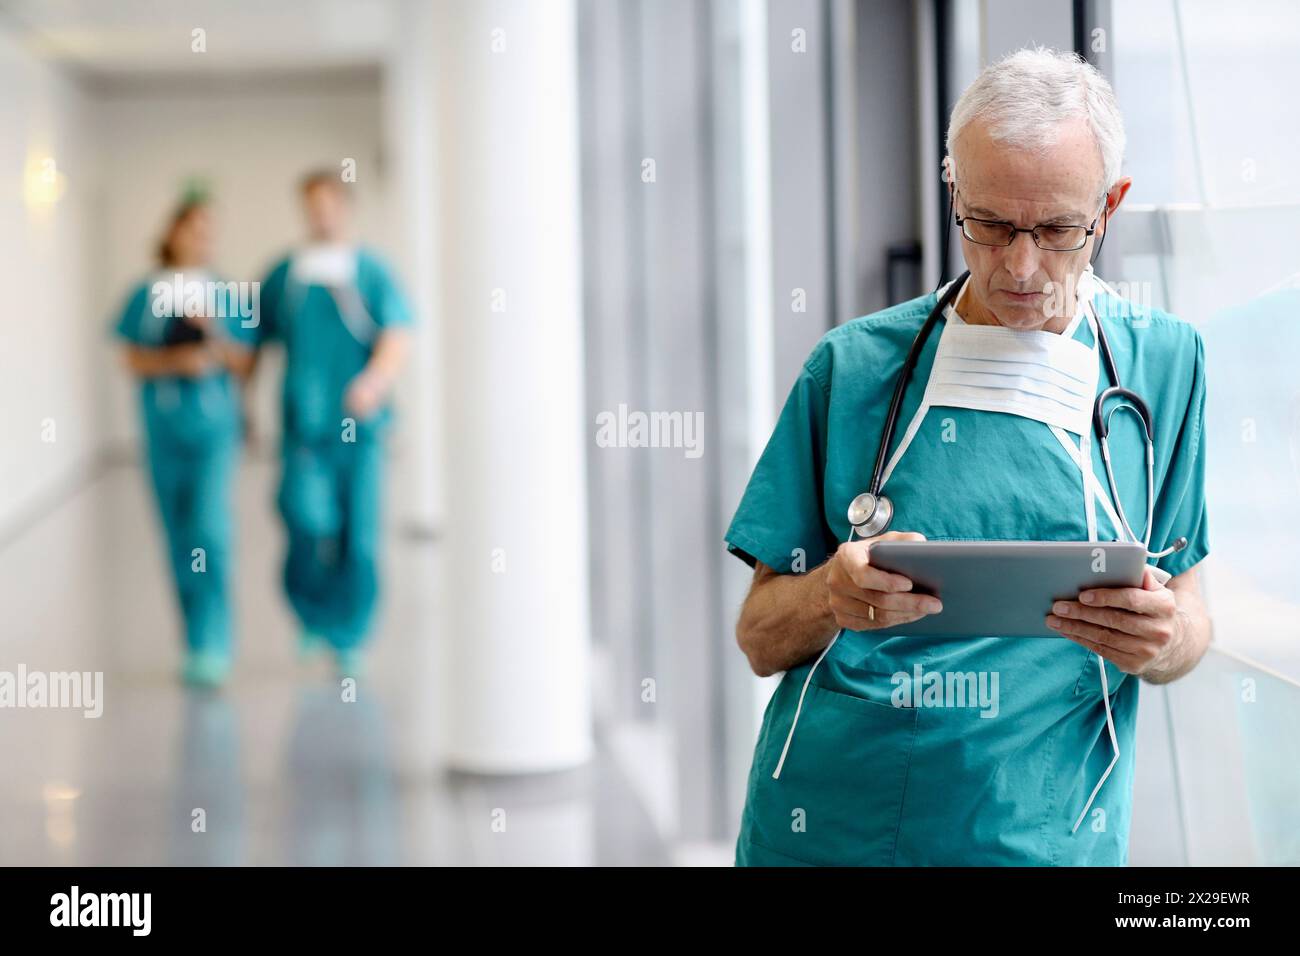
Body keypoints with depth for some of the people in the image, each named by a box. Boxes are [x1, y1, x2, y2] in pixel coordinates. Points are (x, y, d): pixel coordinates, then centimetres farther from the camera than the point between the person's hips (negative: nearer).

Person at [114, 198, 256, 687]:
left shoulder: (224, 295, 4)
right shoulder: (147, 295, 4)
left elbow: (245, 364, 4)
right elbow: (135, 360, 1)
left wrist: (213, 333, -12)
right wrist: (178, 360, -16)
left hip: (214, 429, -1)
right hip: (164, 430, 2)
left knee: (209, 530, -13)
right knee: (178, 537, 8)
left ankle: (211, 647, -12)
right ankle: (199, 641, 22)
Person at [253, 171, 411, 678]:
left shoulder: (370, 272, 4)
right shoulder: (283, 276, 9)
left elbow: (396, 338, -7)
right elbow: (250, 344, 15)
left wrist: (375, 380, -26)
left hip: (359, 425, 0)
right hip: (304, 424, 0)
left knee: (359, 532, 1)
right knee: (307, 517, -17)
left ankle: (349, 636, 16)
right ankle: (312, 611, 9)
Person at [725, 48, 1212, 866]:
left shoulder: (1164, 365, -1)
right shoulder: (854, 366, -4)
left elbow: (1189, 633, 4)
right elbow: (760, 639, -1)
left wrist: (1161, 640, -18)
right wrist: (829, 595, -22)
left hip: (1043, 836, 0)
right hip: (823, 825, 0)